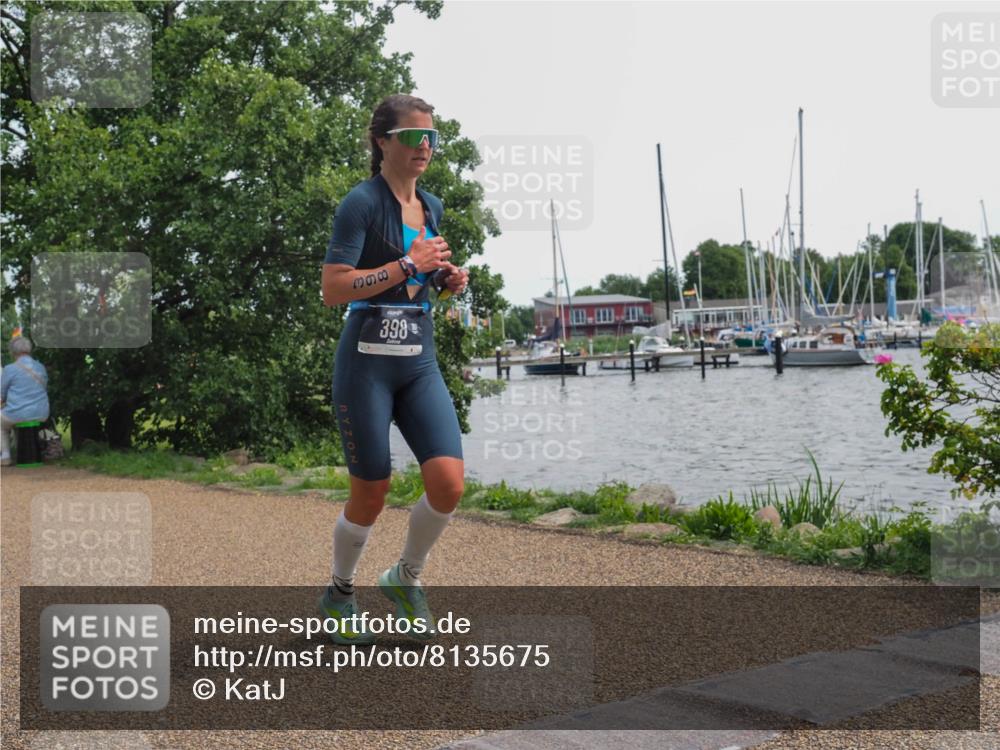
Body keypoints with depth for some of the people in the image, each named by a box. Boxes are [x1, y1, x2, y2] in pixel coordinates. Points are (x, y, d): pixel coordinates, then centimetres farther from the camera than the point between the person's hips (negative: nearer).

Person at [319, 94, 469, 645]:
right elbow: (333, 290, -17)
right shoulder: (362, 203, -9)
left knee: (449, 482, -9)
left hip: (420, 362, 6)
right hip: (366, 361, -6)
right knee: (371, 495, 1)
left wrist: (447, 280, 6)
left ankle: (405, 578, 18)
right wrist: (408, 265, -18)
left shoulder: (432, 207, 14)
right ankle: (339, 594, 27)